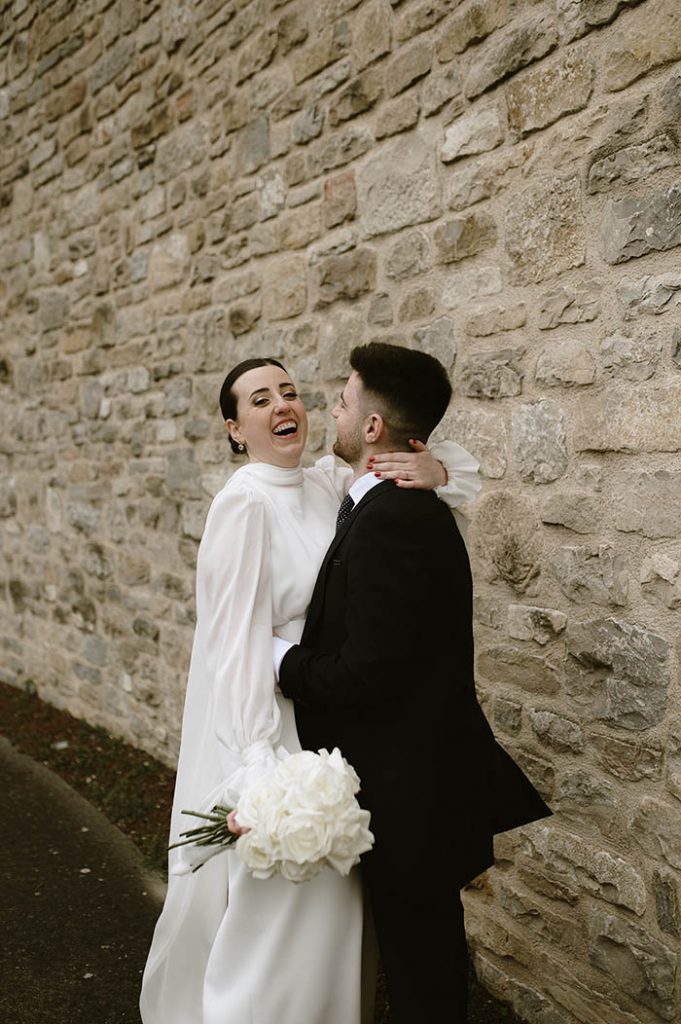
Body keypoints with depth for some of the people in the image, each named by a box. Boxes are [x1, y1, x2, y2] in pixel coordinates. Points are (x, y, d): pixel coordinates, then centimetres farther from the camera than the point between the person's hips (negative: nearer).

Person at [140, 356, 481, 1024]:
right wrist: (260, 765, -25)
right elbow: (238, 640, -21)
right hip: (270, 724, -7)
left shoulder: (329, 483, 3)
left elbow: (462, 469, 7)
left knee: (325, 906, 22)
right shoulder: (244, 504, -17)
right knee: (274, 911, 6)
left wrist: (434, 469, -17)